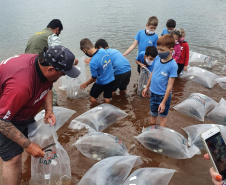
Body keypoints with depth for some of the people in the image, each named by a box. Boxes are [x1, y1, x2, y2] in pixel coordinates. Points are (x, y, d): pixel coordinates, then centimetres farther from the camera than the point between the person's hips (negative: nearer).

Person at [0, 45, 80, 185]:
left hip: (22, 109, 8)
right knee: (14, 158, -10)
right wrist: (28, 145, -29)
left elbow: (47, 88, 7)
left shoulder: (42, 63, -16)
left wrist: (49, 110, -8)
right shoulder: (21, 84, -42)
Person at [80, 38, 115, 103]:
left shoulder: (93, 62, -30)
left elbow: (94, 78, -15)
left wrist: (86, 84, 2)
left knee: (92, 97, 19)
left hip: (102, 83, -5)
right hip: (111, 79, 6)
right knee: (107, 99, 18)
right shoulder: (103, 50, -12)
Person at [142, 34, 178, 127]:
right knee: (153, 114, 22)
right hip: (153, 92, 6)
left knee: (163, 116, 15)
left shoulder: (172, 65, -23)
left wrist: (163, 102, -18)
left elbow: (170, 85, -20)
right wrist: (146, 87, 16)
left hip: (163, 95, -6)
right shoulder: (157, 58, -5)